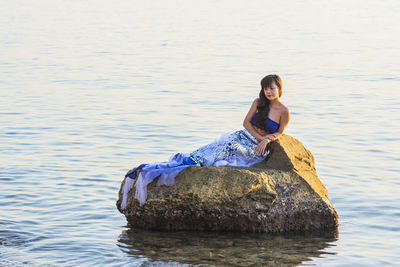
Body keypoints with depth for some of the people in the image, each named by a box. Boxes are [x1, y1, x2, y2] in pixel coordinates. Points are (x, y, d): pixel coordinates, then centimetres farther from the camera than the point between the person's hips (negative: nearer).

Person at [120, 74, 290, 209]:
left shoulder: (283, 111, -1)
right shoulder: (259, 103, 8)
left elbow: (280, 132, 10)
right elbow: (246, 122, 5)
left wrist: (267, 139, -9)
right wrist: (260, 138, -8)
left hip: (254, 150, -3)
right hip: (241, 137, 3)